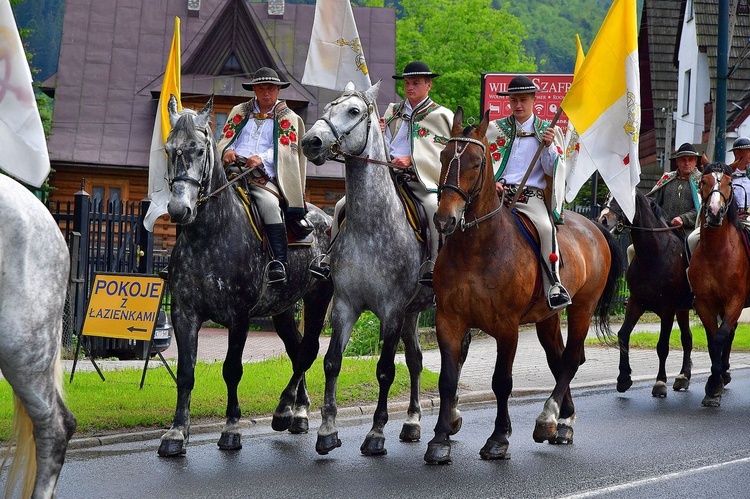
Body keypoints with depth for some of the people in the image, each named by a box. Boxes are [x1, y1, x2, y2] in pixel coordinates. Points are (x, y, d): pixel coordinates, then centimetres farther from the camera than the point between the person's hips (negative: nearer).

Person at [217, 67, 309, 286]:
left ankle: (279, 262, -35)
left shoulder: (288, 118, 16)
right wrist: (227, 151, -7)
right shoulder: (240, 111, 26)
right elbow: (225, 138, 19)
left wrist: (262, 158, -18)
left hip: (263, 175, -3)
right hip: (234, 168, 4)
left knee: (270, 204, -33)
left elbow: (285, 147, 1)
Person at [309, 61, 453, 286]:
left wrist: (411, 161, -13)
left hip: (422, 181, -5)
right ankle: (331, 258, 2)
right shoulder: (393, 112, 20)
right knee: (344, 205, -7)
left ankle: (435, 264, -32)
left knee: (437, 208, -36)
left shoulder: (442, 115, 6)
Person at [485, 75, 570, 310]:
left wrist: (549, 146, -9)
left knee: (546, 227, -31)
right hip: (497, 192, 1)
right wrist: (490, 182, -9)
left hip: (531, 196, -1)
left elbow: (555, 172, 8)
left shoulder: (550, 131, 14)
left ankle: (554, 285, -24)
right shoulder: (495, 128, 17)